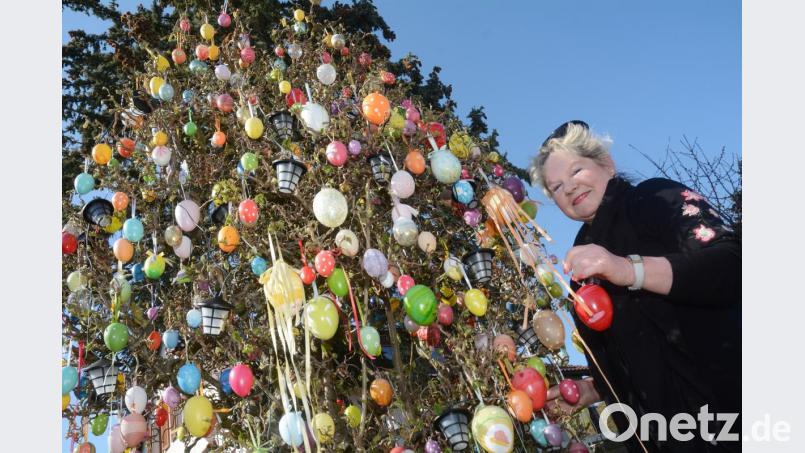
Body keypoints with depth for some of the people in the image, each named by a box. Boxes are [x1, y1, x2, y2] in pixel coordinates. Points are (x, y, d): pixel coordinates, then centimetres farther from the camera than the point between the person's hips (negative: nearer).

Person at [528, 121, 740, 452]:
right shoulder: (585, 262, 12)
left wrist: (631, 270, -32)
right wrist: (590, 391, 3)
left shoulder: (656, 197, -5)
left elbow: (732, 264, -22)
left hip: (727, 398, -6)